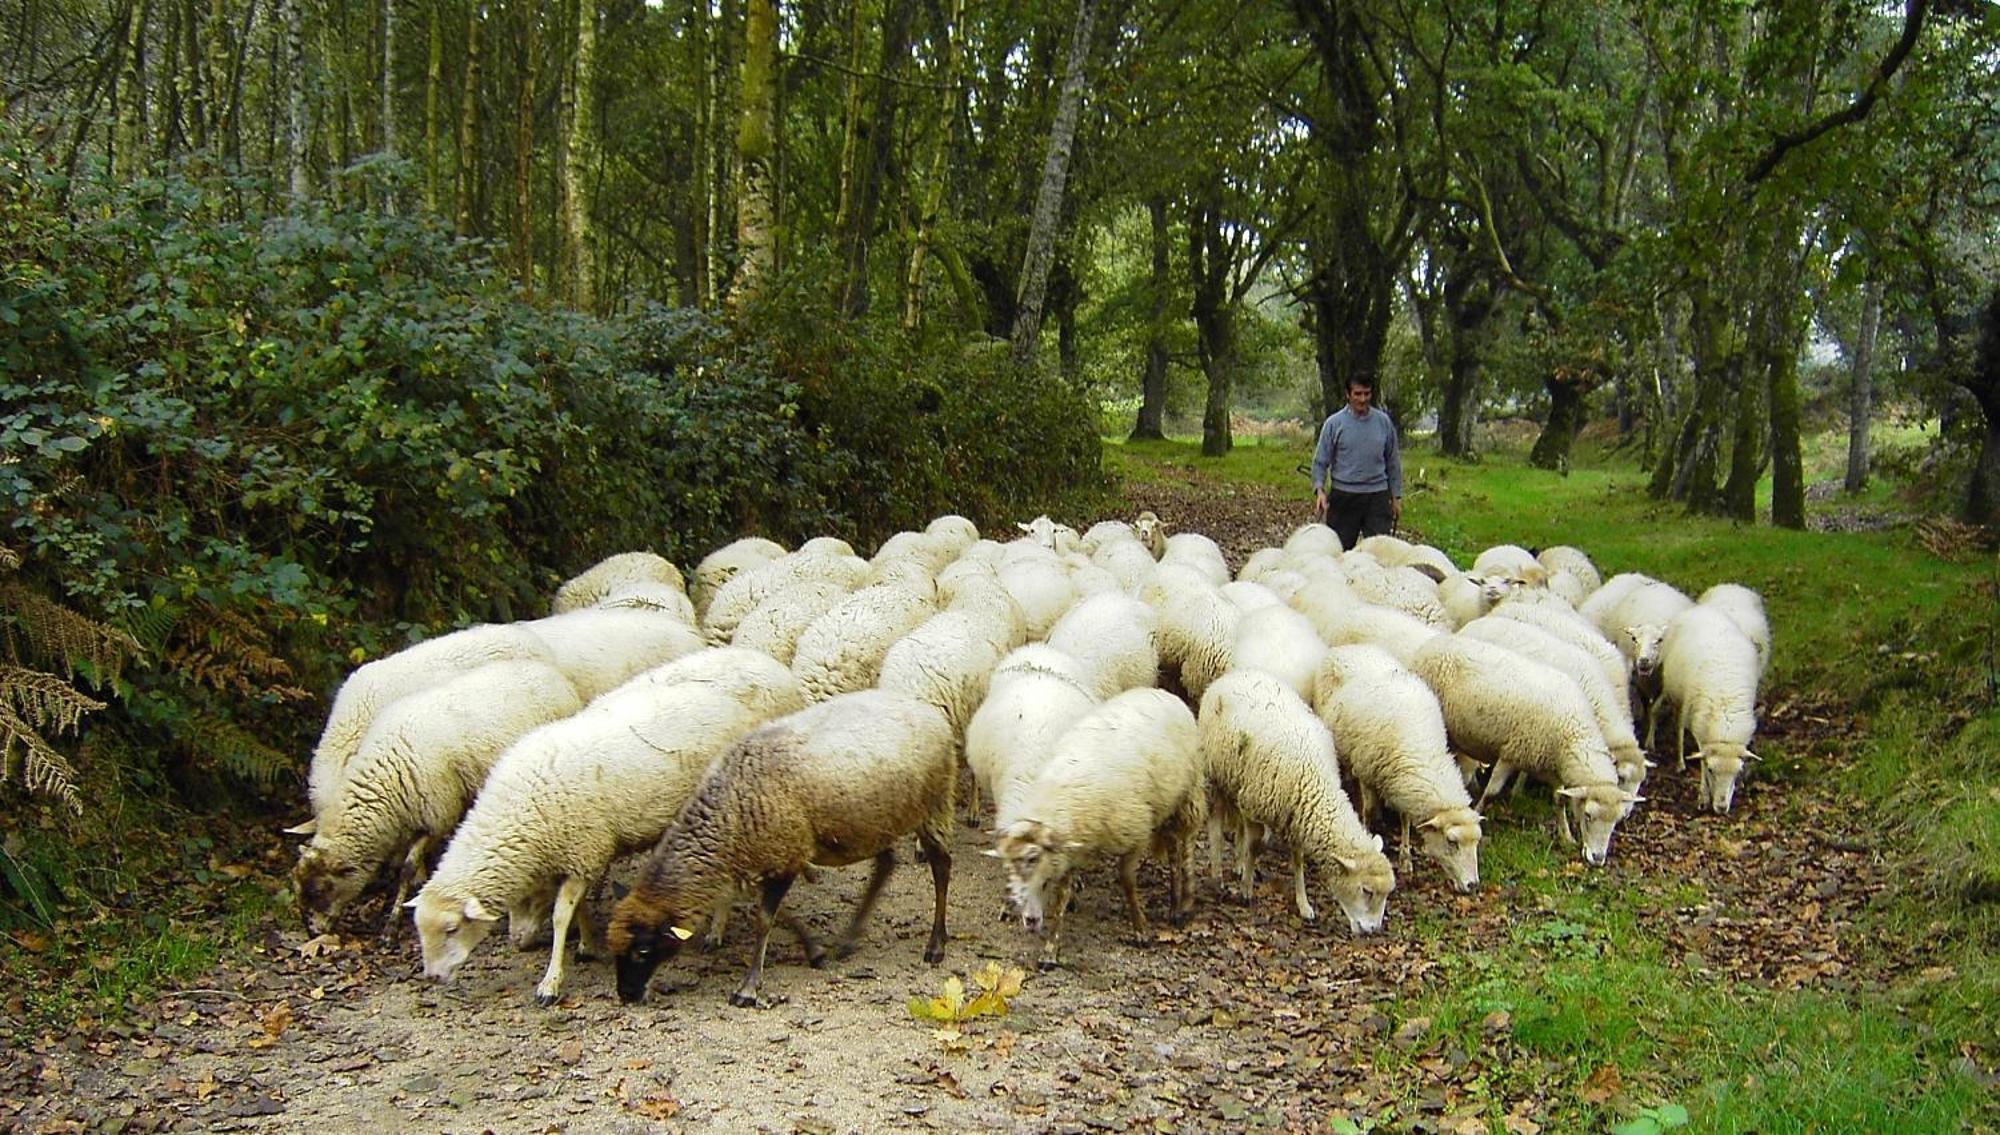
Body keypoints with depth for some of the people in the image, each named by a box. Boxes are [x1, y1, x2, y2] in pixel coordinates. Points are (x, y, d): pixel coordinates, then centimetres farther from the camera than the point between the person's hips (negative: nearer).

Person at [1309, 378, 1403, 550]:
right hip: (1344, 497, -1)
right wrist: (1319, 489, -17)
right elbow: (1320, 462, -1)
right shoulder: (1334, 423, -1)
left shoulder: (1383, 422, 5)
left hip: (1377, 496, 1)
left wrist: (1396, 497, 10)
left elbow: (1392, 462, 12)